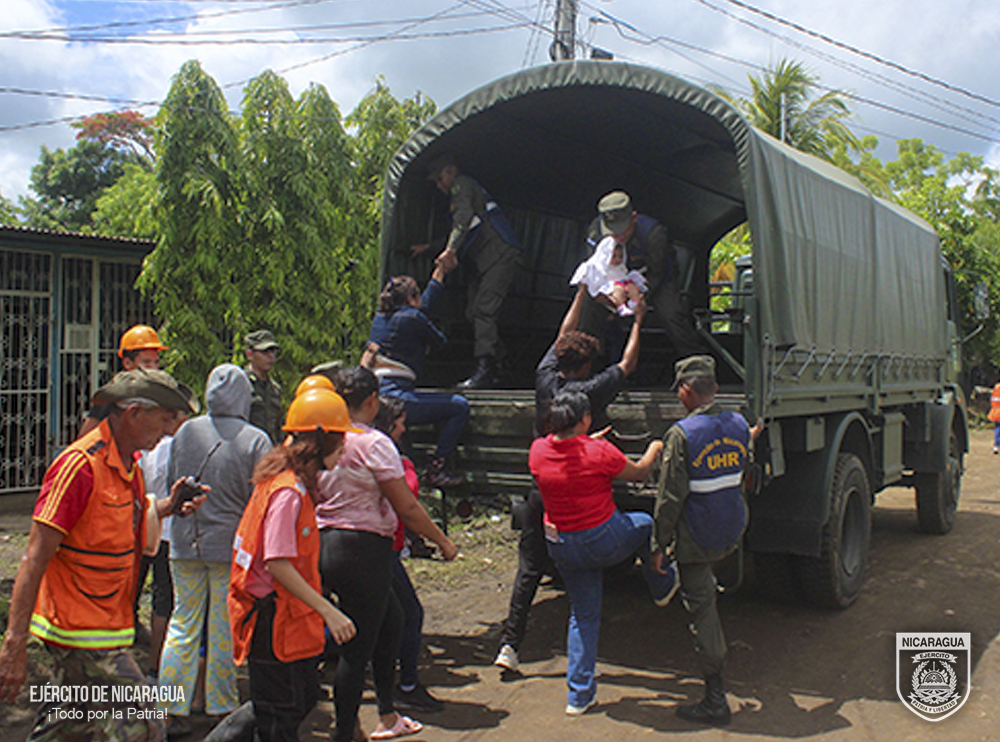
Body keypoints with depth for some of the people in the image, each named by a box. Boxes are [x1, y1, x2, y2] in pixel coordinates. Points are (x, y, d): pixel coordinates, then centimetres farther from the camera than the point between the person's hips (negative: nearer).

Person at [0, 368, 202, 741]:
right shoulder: (80, 464, -20)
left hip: (107, 624, 9)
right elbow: (36, 556, -21)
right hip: (82, 630, -9)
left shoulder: (128, 463, 9)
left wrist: (166, 507, 4)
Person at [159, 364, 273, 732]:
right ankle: (222, 707, 20)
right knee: (225, 628, 9)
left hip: (185, 543, 3)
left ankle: (172, 707, 16)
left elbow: (172, 483, 8)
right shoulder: (256, 440, -12)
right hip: (231, 545, -3)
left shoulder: (186, 431, -2)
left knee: (183, 623, 12)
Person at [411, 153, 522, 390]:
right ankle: (494, 369, 7)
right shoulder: (456, 195, 29)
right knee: (474, 313, 5)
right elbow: (457, 234, 38)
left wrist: (450, 250, -32)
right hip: (482, 263, 10)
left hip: (499, 256, -10)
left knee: (483, 310, -20)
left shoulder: (462, 184, 0)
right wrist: (427, 246, 39)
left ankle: (484, 370, -27)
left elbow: (464, 216, -20)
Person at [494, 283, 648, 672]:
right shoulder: (590, 391, -14)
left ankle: (510, 643, 7)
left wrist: (582, 293, 26)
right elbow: (628, 363, 2)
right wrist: (637, 321, 17)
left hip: (541, 491, 5)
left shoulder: (545, 378, -2)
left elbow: (563, 336, 15)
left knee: (529, 568, 9)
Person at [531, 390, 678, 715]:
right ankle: (662, 587, 48)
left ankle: (579, 694, 19)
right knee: (646, 524, 26)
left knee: (583, 615, 17)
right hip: (604, 540, -5)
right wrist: (655, 449, 17)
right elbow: (638, 473, -2)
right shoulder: (598, 452, -20)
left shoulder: (538, 450, -8)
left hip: (562, 548, 5)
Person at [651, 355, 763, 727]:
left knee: (701, 609, 3)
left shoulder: (682, 434, -17)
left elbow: (671, 496, -16)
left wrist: (659, 544, -7)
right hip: (734, 531, 5)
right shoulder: (739, 424, 2)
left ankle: (715, 701, 9)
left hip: (697, 538, -5)